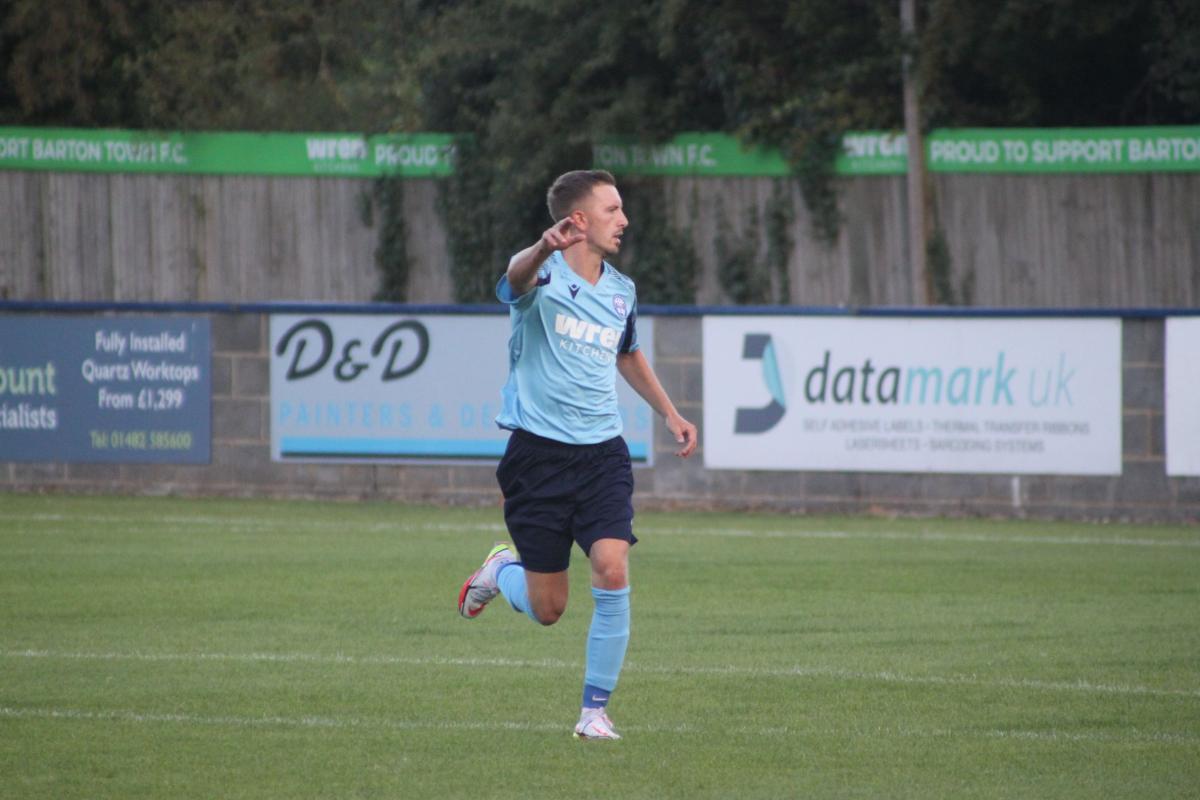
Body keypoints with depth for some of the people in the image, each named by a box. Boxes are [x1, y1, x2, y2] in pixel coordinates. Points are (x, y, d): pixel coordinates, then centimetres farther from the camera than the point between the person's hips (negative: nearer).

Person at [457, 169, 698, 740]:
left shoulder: (620, 292, 10)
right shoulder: (542, 275, -9)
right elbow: (517, 278, -37)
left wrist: (669, 414, 27)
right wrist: (545, 248, -60)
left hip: (602, 453, 4)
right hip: (538, 452, -4)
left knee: (612, 572, -18)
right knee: (547, 610, 1)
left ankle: (595, 710, -5)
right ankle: (502, 570, 37)